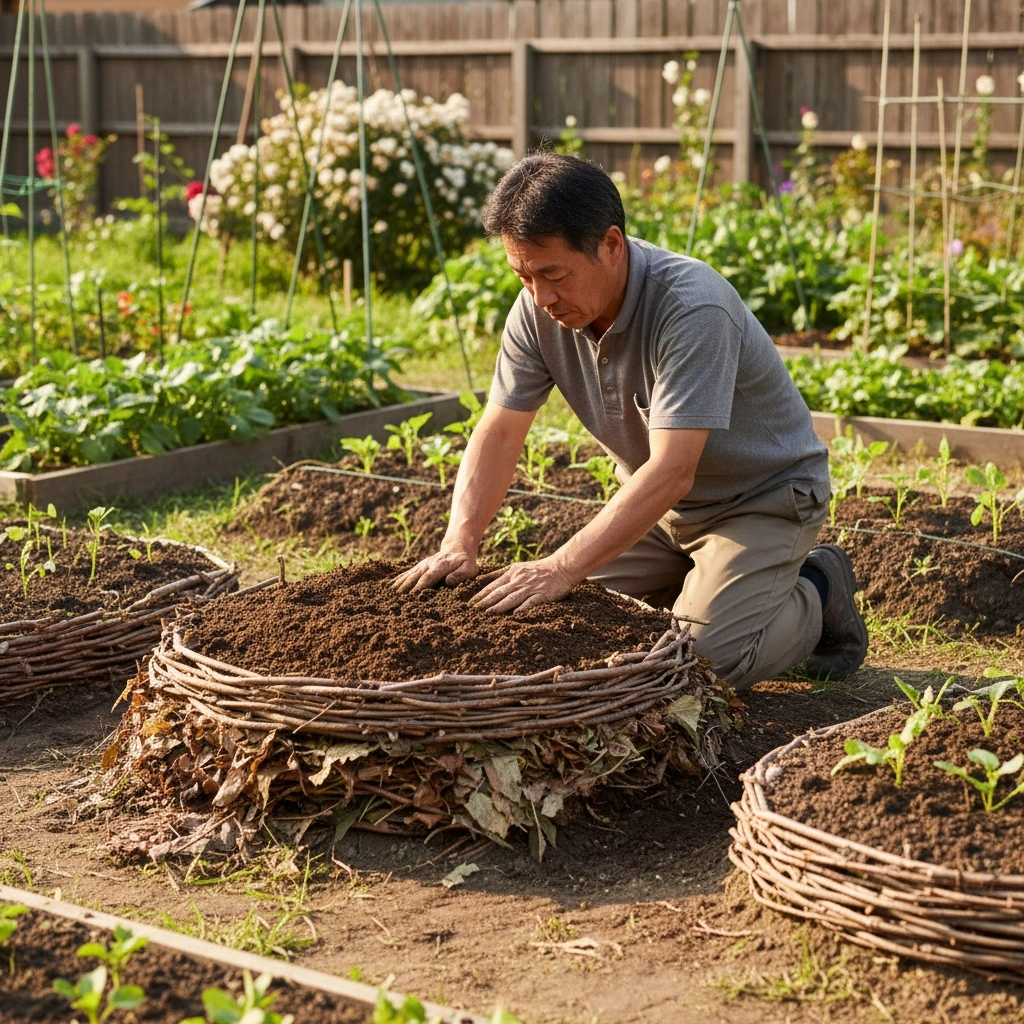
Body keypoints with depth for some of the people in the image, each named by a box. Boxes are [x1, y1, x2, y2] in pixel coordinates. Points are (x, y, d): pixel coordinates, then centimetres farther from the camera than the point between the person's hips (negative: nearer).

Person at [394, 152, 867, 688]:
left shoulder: (693, 307, -34)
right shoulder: (539, 308, -13)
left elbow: (672, 473, -39)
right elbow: (498, 433, -10)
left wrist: (562, 568, -44)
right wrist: (459, 544, -26)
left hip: (762, 496, -6)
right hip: (657, 500, 7)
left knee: (708, 654, -23)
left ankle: (819, 594, 7)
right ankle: (701, 580, 18)